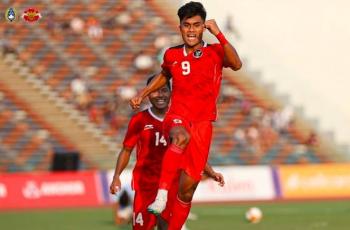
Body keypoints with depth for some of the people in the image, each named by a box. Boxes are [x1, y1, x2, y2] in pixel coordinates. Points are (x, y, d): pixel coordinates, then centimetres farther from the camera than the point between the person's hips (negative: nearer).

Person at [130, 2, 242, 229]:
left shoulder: (215, 52, 0)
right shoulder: (172, 55, 7)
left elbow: (236, 64, -22)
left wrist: (218, 34, -24)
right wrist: (142, 94, 18)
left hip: (202, 123, 0)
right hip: (177, 117, 0)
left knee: (188, 187, -2)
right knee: (182, 137, -39)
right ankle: (162, 192, -46)